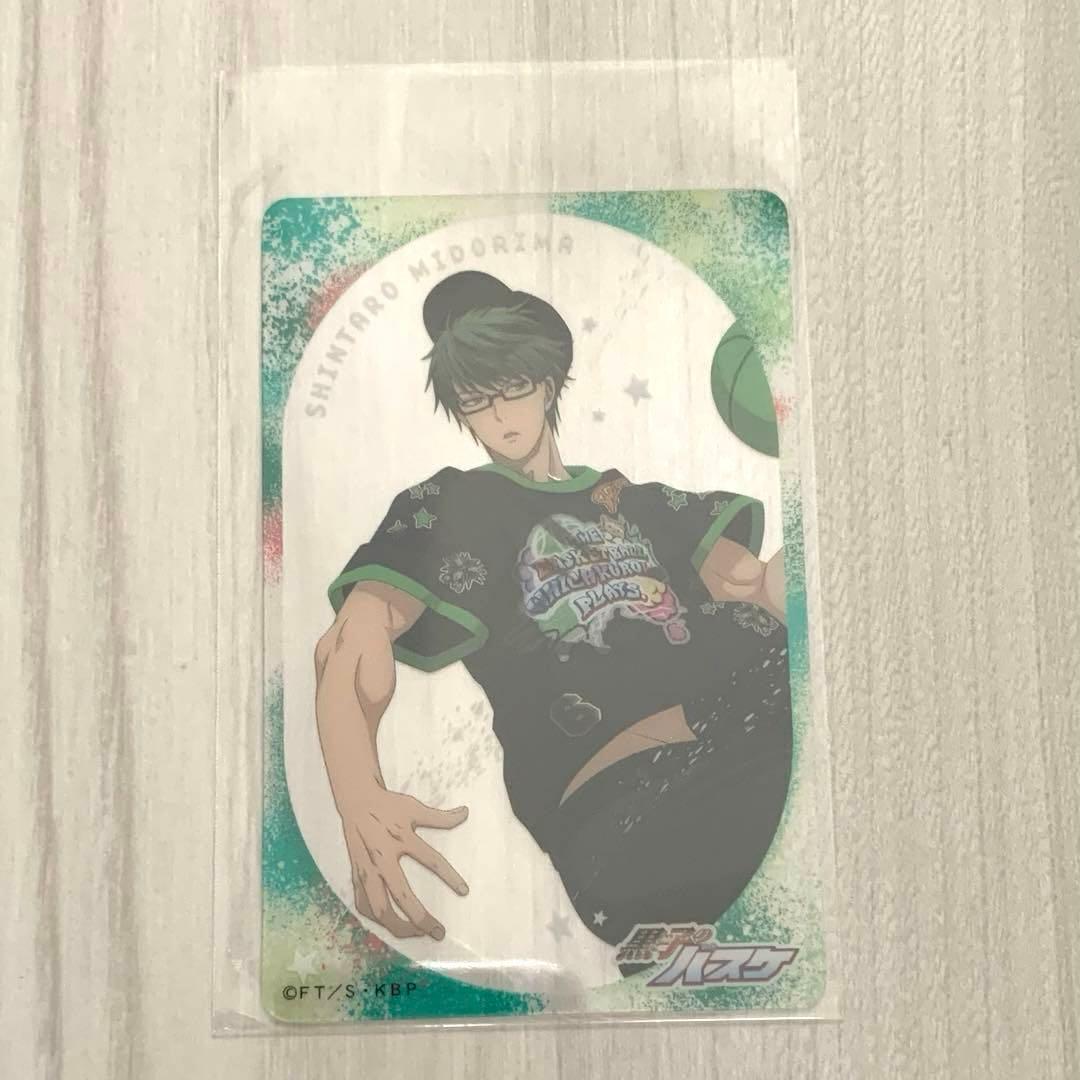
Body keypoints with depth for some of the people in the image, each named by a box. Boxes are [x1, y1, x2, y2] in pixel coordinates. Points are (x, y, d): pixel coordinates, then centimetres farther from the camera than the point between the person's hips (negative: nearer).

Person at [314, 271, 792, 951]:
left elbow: (755, 580, 19)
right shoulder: (449, 506, 19)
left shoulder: (634, 498, 31)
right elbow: (353, 644, 2)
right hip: (623, 776, -4)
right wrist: (360, 799, -18)